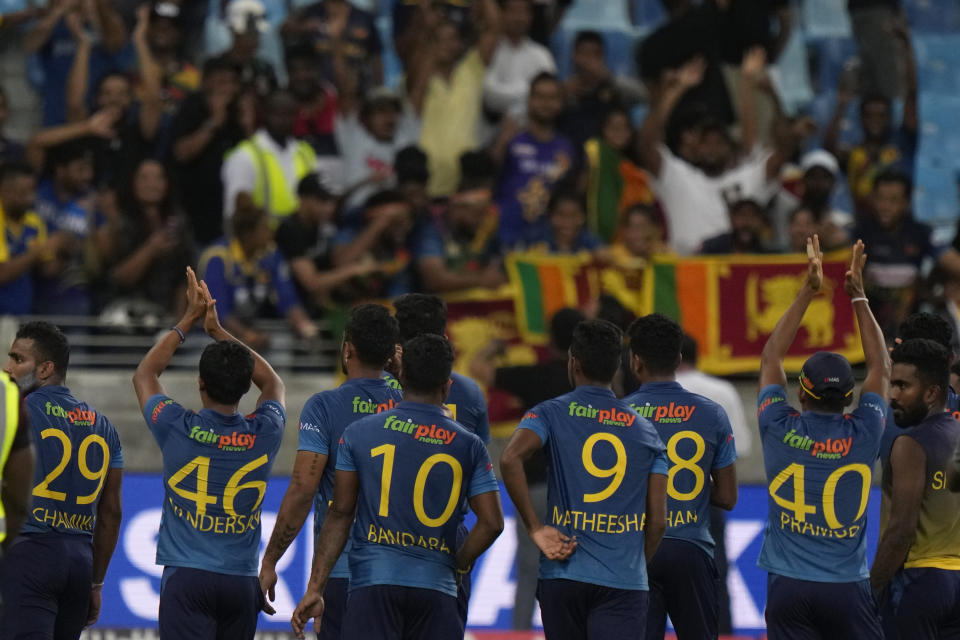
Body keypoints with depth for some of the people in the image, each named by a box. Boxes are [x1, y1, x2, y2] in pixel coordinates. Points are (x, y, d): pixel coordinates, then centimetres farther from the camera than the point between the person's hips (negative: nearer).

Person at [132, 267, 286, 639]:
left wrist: (187, 322, 21)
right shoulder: (264, 434, 1)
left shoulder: (178, 429, -5)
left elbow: (144, 375, 16)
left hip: (186, 577, -3)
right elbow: (273, 383, 24)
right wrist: (218, 331, 26)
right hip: (242, 580, 3)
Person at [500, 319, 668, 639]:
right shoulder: (645, 430, 10)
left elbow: (510, 459, -18)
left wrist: (535, 527, -10)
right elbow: (657, 520, 7)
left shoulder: (550, 414, 3)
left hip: (563, 576, 0)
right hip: (625, 582, 0)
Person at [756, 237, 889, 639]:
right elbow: (881, 368, 13)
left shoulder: (780, 430, -3)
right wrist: (858, 296, 18)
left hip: (788, 587, 1)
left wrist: (807, 292, 15)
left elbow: (771, 357, 12)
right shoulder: (862, 435, -4)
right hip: (848, 589, -1)